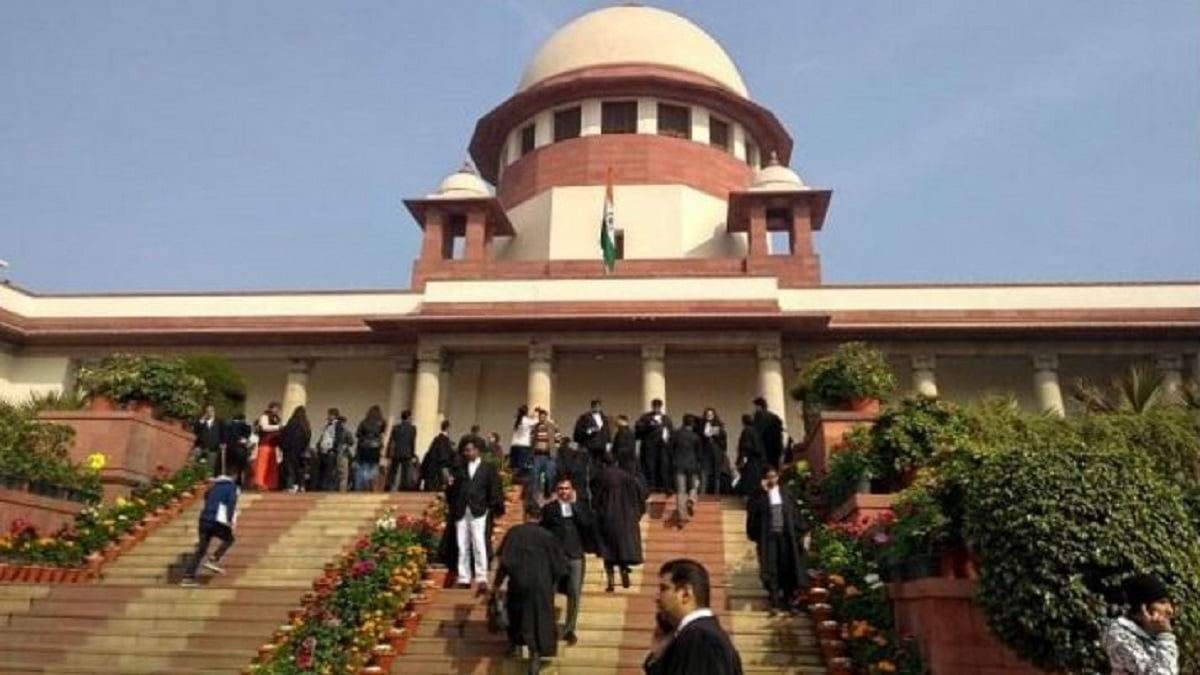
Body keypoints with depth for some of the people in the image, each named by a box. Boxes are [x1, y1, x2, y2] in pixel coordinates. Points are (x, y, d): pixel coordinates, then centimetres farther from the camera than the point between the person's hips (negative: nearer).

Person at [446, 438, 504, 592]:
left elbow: (495, 491, 4)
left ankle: (482, 579, -9)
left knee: (479, 544, -12)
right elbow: (452, 492, 12)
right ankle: (463, 579, 12)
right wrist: (450, 485, -8)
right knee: (462, 547, 5)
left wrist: (496, 509, -2)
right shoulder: (459, 469, 15)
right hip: (461, 512, 3)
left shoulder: (488, 469, 7)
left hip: (479, 512, -3)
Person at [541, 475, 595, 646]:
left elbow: (588, 523, -12)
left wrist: (574, 504, -13)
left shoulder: (581, 506, 4)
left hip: (576, 556, 1)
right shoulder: (549, 507, 1)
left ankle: (569, 629, 17)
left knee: (574, 594, 4)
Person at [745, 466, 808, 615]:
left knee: (787, 568, 5)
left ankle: (787, 601, 15)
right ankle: (775, 603, -5)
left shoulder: (785, 494, 10)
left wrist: (798, 533, 3)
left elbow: (794, 514, 11)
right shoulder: (758, 495, 2)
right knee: (771, 569, -6)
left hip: (785, 535, 3)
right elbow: (753, 510, -16)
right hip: (768, 536, -3)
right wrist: (763, 492, -20)